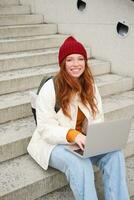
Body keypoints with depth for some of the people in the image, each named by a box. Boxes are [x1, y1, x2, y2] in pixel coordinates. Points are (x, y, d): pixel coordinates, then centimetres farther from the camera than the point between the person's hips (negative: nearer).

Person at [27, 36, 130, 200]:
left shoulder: (90, 86, 4)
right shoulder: (50, 88, -13)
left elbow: (97, 119, 4)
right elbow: (46, 128, -16)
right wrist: (72, 135, -32)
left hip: (83, 141, 5)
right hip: (54, 143, -4)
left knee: (114, 153, -22)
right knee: (80, 164, -35)